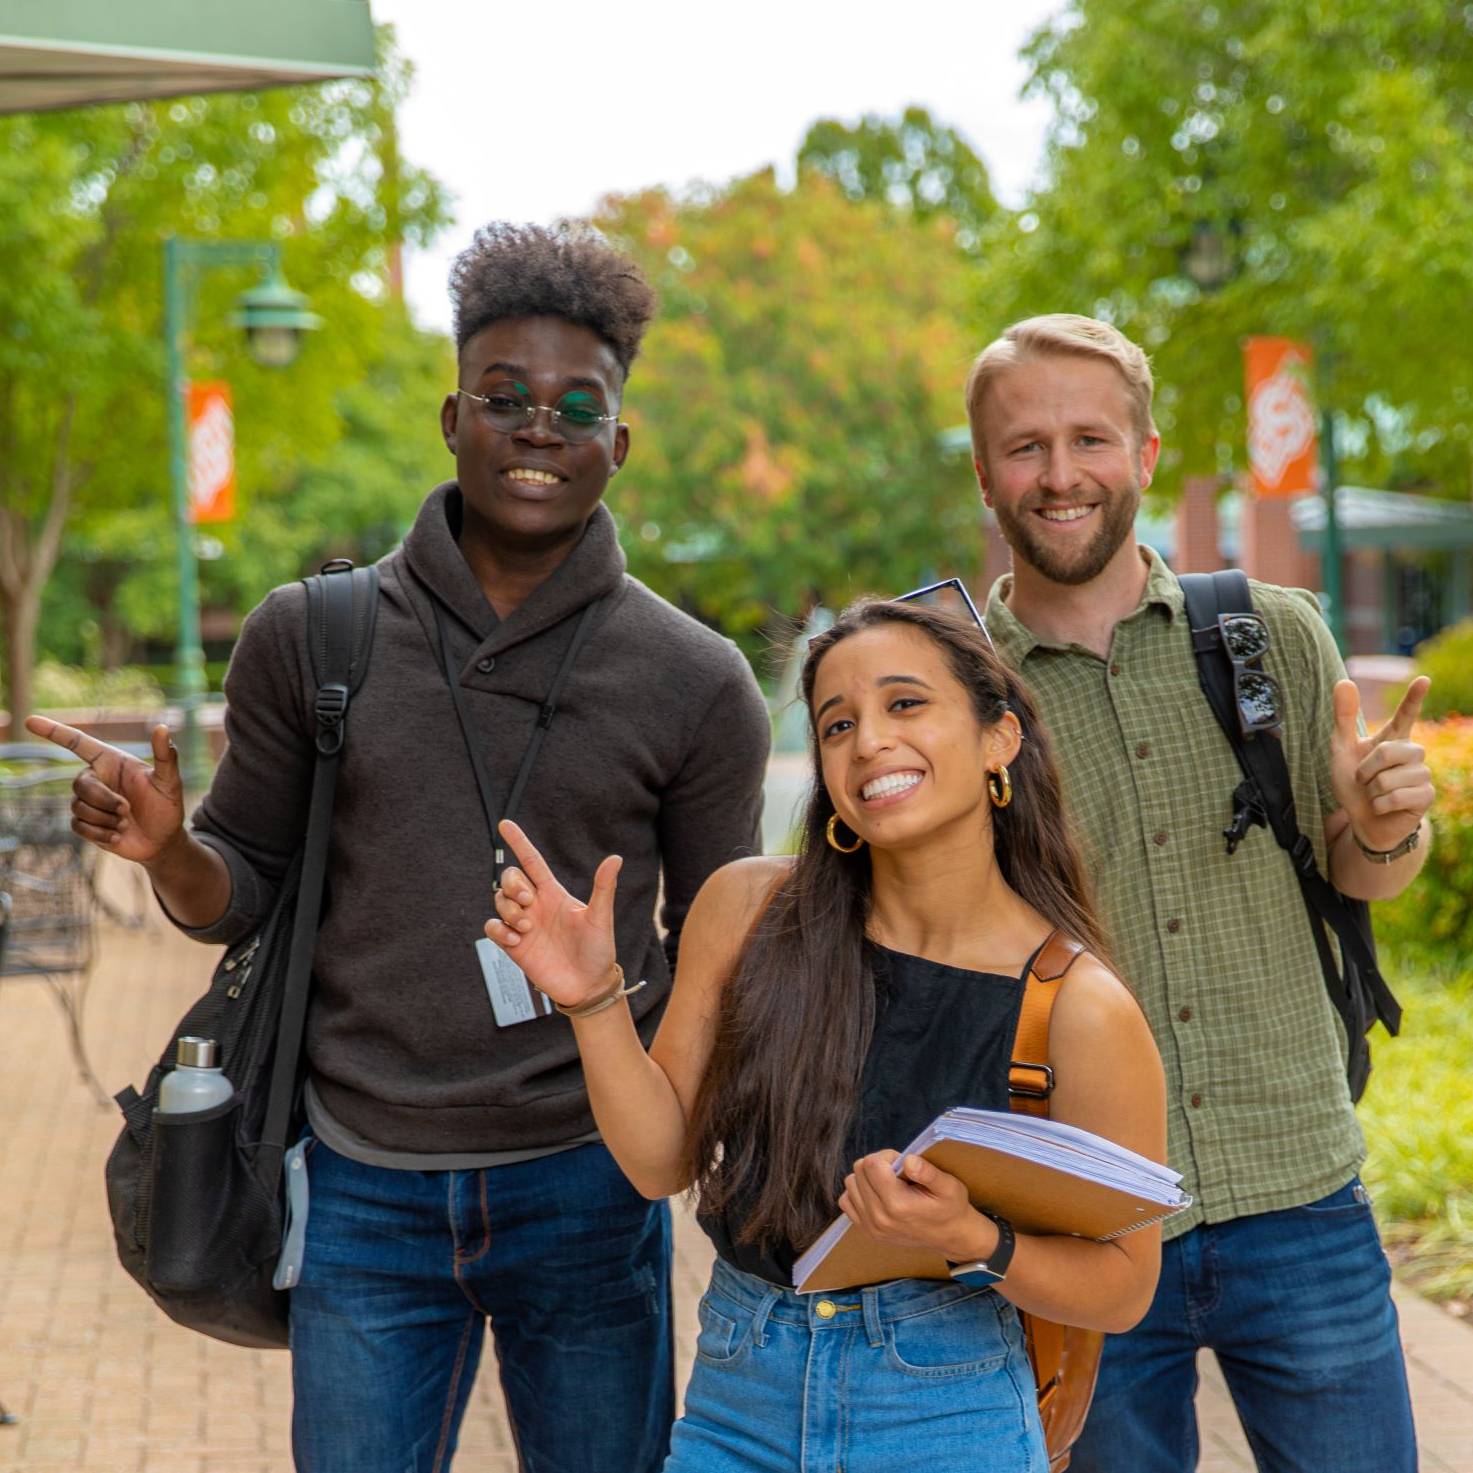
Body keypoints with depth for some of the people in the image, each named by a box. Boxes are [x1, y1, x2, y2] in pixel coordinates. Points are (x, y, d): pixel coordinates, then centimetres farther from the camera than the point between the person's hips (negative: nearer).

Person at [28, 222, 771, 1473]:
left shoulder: (696, 685, -3)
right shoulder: (309, 637, 0)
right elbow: (245, 892, 6)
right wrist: (167, 850, -16)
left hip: (587, 1184, 0)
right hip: (365, 1185, 1)